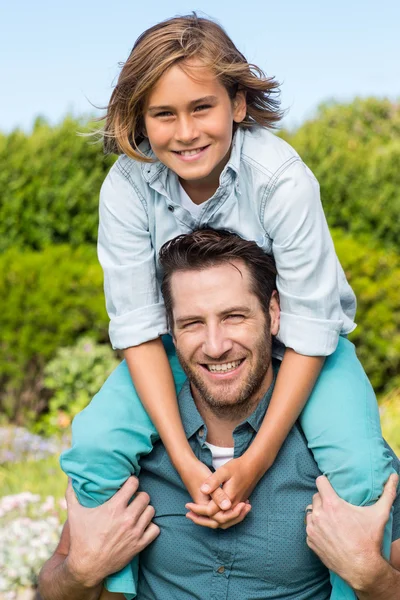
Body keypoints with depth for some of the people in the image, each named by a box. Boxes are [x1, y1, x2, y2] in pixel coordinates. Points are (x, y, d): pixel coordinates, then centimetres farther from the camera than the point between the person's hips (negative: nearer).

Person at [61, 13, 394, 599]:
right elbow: (139, 328, -17)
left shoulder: (282, 177, -27)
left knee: (362, 471, -25)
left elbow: (308, 329, -23)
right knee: (93, 447, -19)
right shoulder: (126, 187, -21)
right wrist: (185, 460, -25)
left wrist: (256, 459, -25)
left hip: (297, 344, -2)